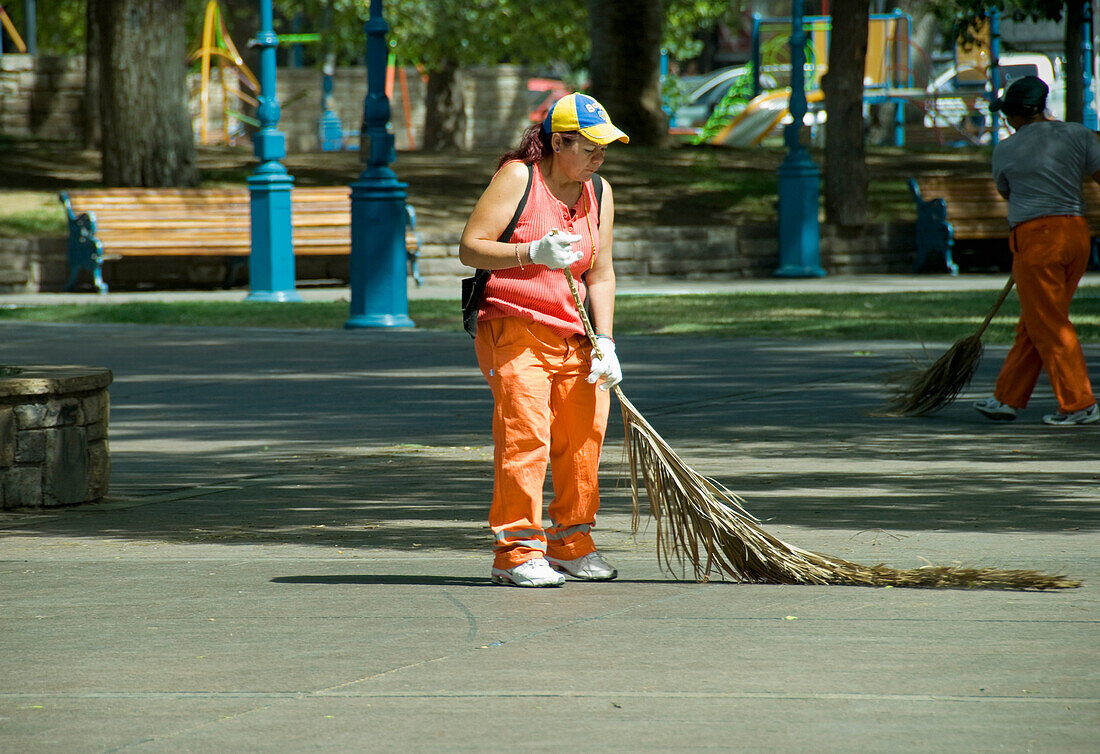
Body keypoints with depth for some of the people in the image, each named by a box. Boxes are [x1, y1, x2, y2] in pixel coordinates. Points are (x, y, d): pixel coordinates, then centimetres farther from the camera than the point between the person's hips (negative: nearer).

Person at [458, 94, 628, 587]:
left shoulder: (599, 193, 11)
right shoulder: (517, 178, -7)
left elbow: (600, 276, 9)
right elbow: (469, 249, -11)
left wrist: (604, 342, -2)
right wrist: (533, 253, -24)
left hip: (569, 335, 6)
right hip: (512, 329, -6)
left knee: (584, 436, 5)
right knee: (524, 434, -16)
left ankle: (569, 543, 20)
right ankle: (515, 550, -13)